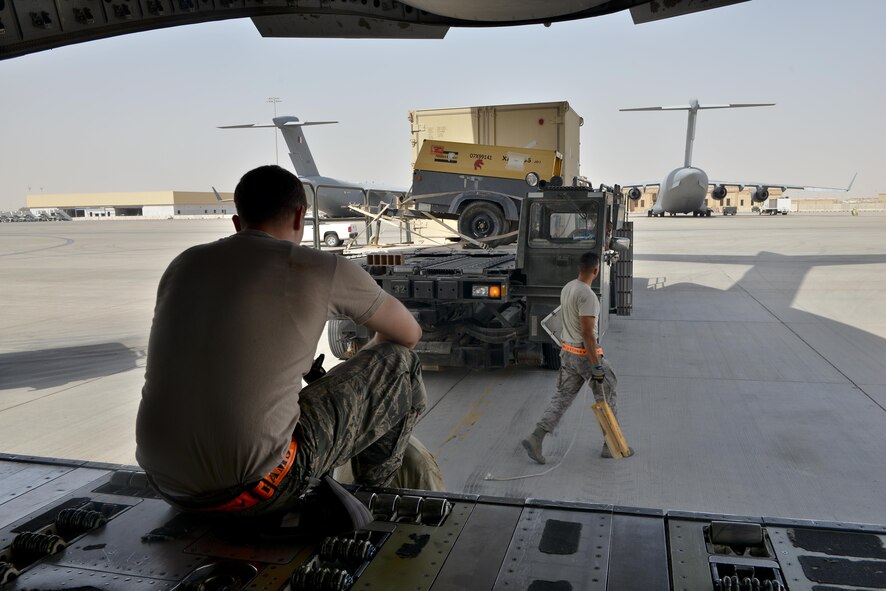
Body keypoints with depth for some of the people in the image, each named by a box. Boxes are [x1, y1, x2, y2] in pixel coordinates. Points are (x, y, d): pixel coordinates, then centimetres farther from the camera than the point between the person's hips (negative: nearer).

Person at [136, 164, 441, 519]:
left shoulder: (184, 264, 11)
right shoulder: (323, 269, -5)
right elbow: (410, 333, 11)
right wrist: (370, 357, 34)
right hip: (253, 491, -7)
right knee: (400, 363, 8)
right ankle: (372, 498, 30)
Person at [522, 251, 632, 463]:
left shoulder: (567, 288, 8)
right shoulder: (587, 295, -22)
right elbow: (588, 333, -25)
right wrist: (596, 366, -23)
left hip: (567, 352, 8)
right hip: (585, 354, -8)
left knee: (562, 397, 9)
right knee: (607, 397, 9)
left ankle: (536, 438, 0)